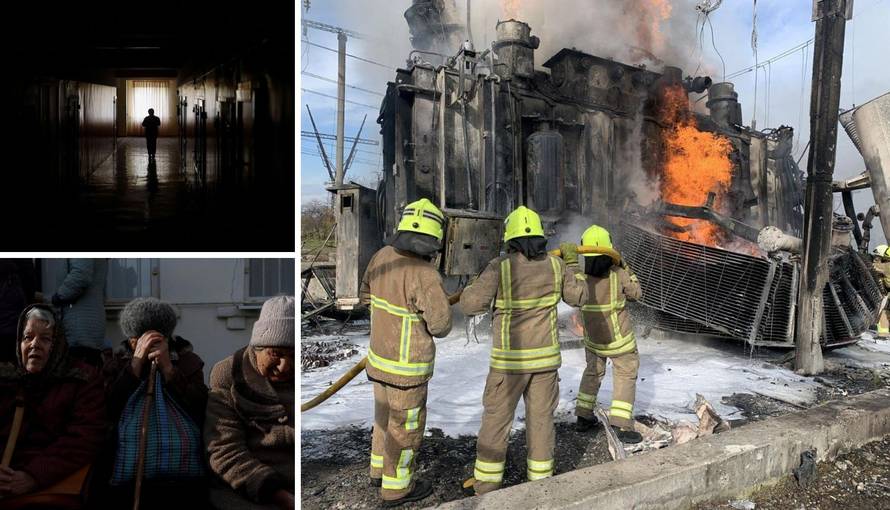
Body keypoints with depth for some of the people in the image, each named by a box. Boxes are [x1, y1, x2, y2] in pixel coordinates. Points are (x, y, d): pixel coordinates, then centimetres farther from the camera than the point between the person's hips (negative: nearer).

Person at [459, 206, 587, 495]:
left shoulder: (500, 267, -15)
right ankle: (540, 479, 23)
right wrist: (572, 265, 25)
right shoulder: (555, 265, -2)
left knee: (496, 419, 8)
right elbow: (578, 297, 12)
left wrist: (479, 283, 4)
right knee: (541, 418, 14)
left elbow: (470, 304, -16)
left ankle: (487, 483, 16)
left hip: (509, 358, -3)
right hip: (545, 356, 4)